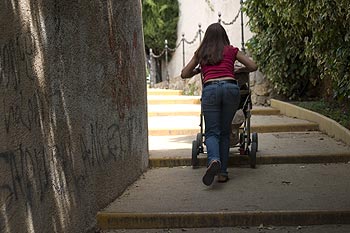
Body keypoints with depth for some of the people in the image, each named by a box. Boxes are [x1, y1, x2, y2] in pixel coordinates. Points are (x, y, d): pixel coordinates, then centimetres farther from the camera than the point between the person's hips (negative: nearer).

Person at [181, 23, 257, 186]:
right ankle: (222, 172, 7)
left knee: (212, 132, 2)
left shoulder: (200, 53, 21)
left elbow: (184, 74, 24)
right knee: (225, 132, 10)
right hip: (230, 87, 0)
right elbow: (253, 67, 15)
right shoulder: (231, 50, 19)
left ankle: (214, 160, -29)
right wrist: (239, 70, 34)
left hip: (210, 89, 0)